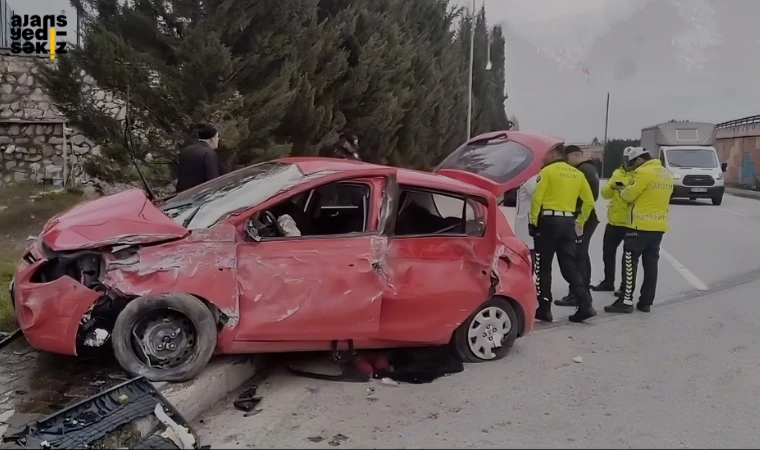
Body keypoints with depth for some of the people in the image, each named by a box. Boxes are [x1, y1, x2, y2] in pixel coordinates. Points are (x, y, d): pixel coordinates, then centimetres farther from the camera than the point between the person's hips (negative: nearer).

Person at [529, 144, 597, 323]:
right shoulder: (577, 173, 12)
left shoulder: (547, 171, -7)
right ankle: (585, 305, 2)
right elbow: (589, 201, 12)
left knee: (543, 267, 4)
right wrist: (580, 222, 19)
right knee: (569, 266, 10)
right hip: (568, 222, 6)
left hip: (548, 221, -6)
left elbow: (537, 198, -13)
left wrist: (533, 221, -4)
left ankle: (544, 309, 7)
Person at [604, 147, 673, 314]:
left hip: (642, 226, -8)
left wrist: (622, 191, 14)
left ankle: (626, 301, -3)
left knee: (630, 262, -3)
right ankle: (646, 302, 15)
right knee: (651, 264, 11)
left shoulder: (644, 172, -13)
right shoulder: (667, 175, 15)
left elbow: (629, 195, -7)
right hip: (659, 226, 8)